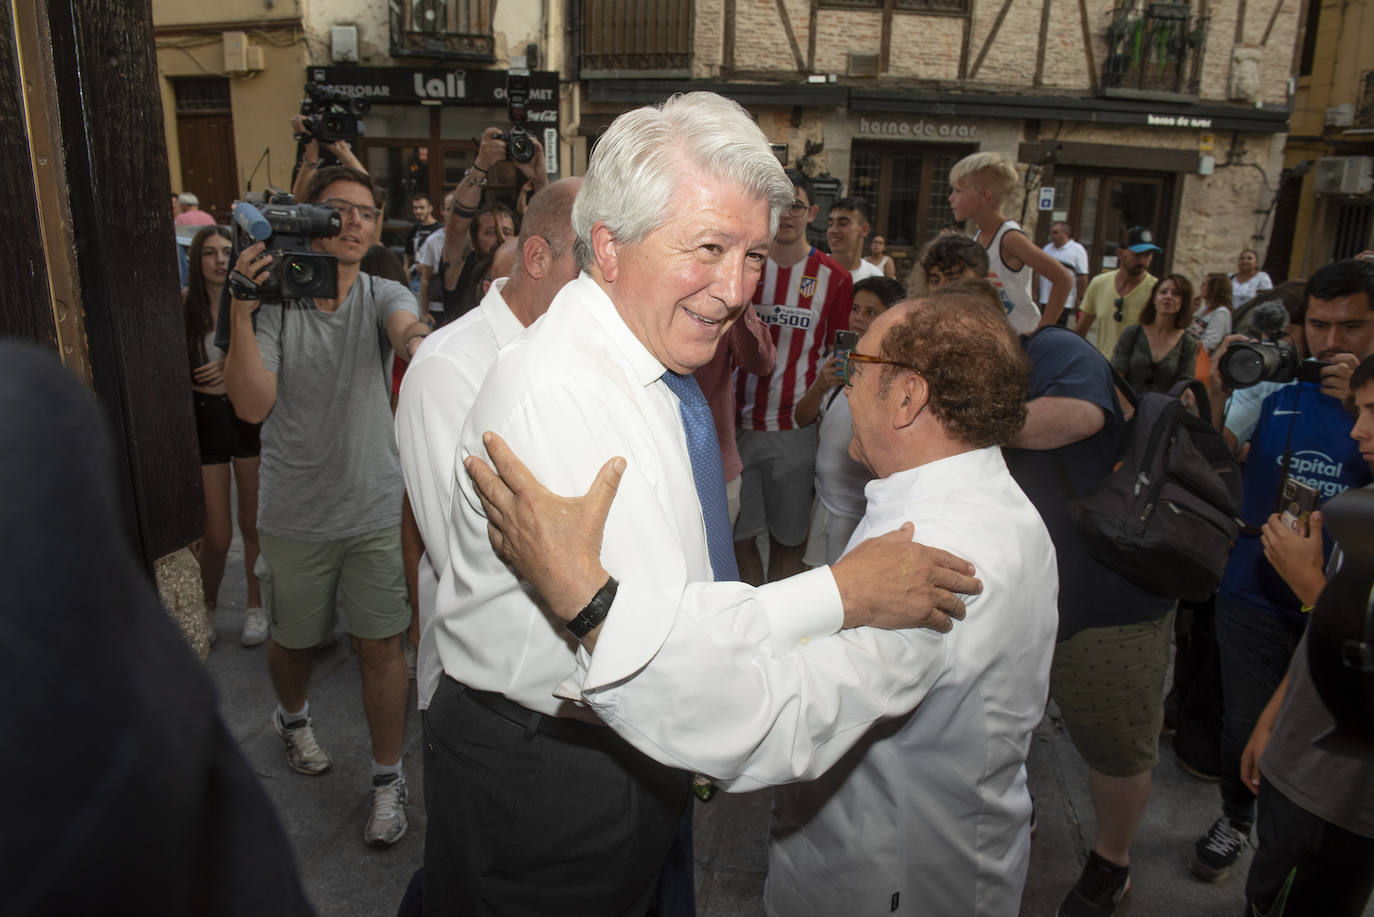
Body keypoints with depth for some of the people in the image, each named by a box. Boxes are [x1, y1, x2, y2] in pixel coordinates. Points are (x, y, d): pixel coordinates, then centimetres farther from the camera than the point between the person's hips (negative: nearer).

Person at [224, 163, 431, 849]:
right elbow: (252, 405, -16)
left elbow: (410, 330, -27)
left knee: (380, 645, 5)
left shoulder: (382, 296, -2)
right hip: (296, 514, 0)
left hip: (375, 509, 0)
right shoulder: (272, 300, -5)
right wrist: (242, 310, -25)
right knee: (293, 639, 20)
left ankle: (388, 780, 24)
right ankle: (292, 718, 53)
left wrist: (417, 343, -51)